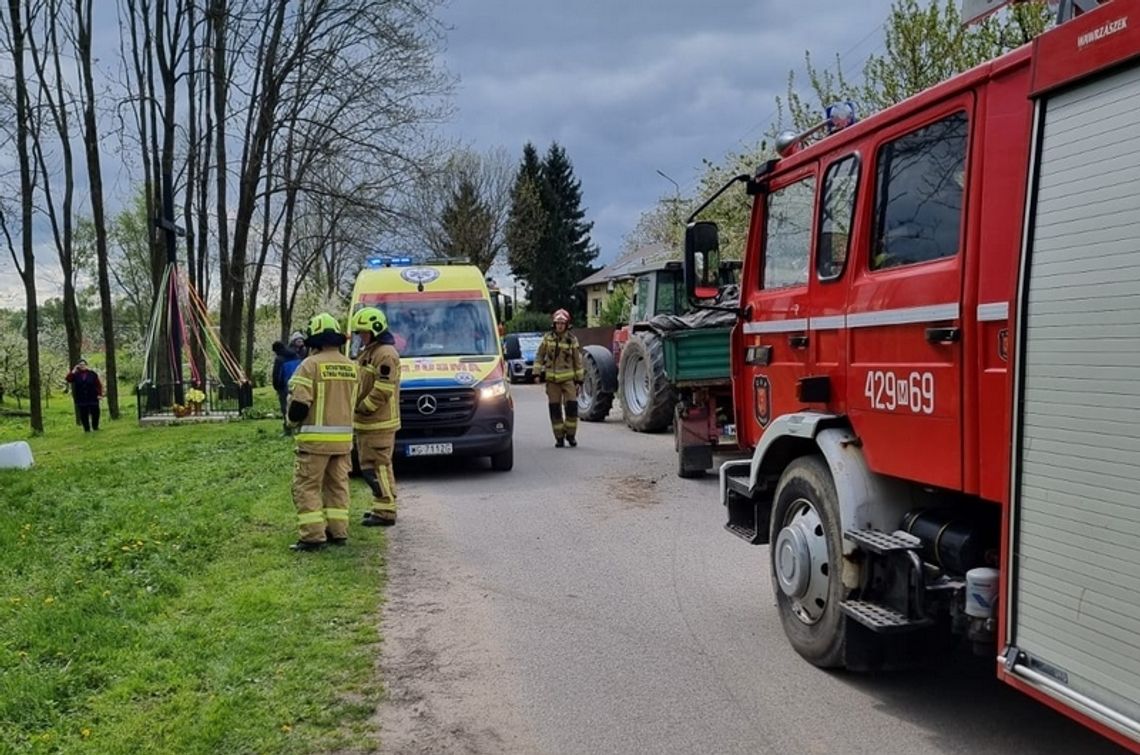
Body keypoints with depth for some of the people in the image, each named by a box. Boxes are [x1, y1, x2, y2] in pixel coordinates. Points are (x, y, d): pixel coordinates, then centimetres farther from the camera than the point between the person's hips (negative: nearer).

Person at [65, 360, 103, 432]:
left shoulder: (92, 373, 1)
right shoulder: (76, 374, 3)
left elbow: (98, 384, 1)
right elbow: (68, 379, -14)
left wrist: (100, 394, -7)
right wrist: (73, 371, -14)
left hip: (93, 398, 0)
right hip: (81, 399, 1)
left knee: (95, 413, 3)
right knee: (83, 415, 2)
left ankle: (95, 427, 21)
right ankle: (87, 429, 11)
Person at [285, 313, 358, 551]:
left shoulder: (311, 365, -12)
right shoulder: (350, 366, 8)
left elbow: (299, 403, -14)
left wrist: (292, 420, 5)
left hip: (316, 438, -6)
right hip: (344, 436, 6)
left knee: (307, 486, 1)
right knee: (337, 485, 15)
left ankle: (313, 536, -3)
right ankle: (338, 532, 18)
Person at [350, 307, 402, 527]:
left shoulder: (385, 354, -14)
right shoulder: (367, 352, 19)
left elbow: (383, 390, -21)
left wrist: (361, 409, -16)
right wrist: (358, 411, 12)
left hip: (378, 424, -10)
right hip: (366, 423, 10)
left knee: (378, 466, -8)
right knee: (371, 466, 15)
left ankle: (385, 512, -4)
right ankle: (381, 507, 23)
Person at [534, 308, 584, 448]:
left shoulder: (572, 340, 3)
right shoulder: (547, 338, 5)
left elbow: (578, 361, 6)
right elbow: (539, 356, 9)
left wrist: (579, 380, 4)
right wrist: (537, 373, -1)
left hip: (568, 378, -1)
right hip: (551, 379, 1)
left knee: (571, 405, -10)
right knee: (555, 409, 2)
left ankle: (570, 434, 6)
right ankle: (559, 437, 11)